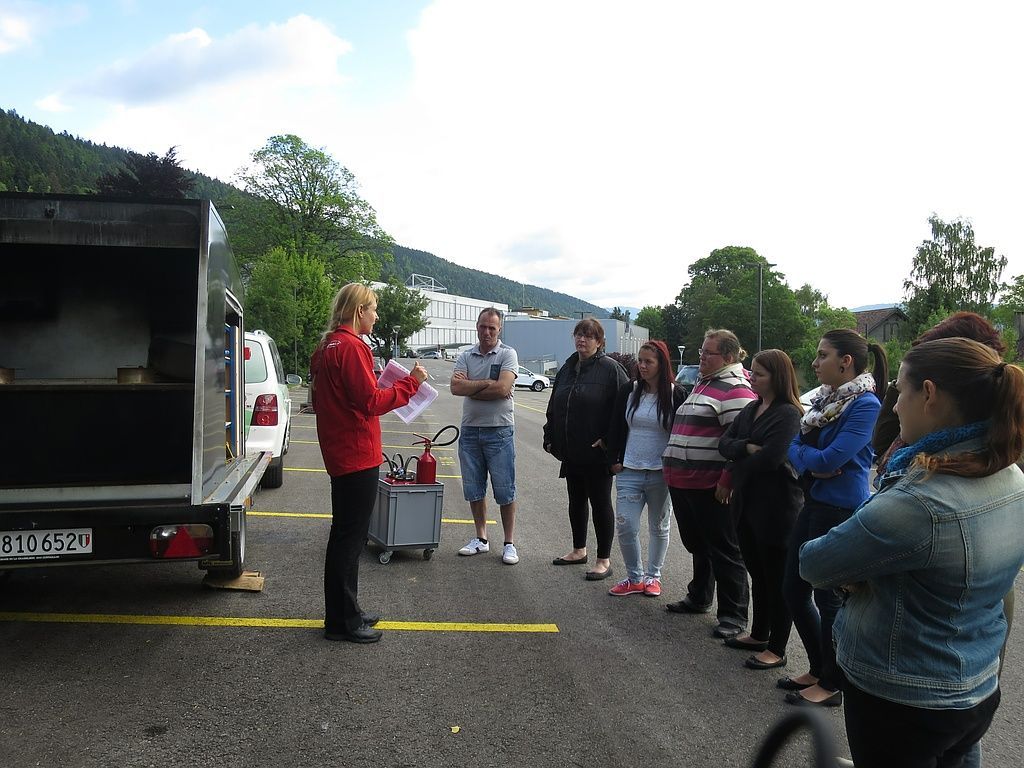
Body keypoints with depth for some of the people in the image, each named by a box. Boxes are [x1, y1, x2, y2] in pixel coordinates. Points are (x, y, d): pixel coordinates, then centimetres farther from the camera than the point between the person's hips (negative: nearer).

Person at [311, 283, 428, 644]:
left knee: (346, 535, 17)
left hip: (341, 454, 11)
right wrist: (411, 382, -13)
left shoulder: (328, 346, 15)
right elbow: (371, 402, -20)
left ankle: (344, 613, 29)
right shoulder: (351, 347, -17)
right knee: (350, 537, -2)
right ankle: (342, 622, 8)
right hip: (357, 455, -11)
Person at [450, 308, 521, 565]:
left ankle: (509, 543, 11)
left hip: (499, 430, -4)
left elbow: (502, 389, -17)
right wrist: (486, 383, -14)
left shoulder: (508, 355, -3)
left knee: (504, 491, 1)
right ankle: (480, 539, 25)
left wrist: (469, 386, -7)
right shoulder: (466, 356, 8)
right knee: (474, 490, 11)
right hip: (470, 430, 4)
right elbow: (456, 387, -7)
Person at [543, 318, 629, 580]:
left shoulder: (611, 369, -10)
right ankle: (579, 551, 32)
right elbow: (553, 408, 17)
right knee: (576, 500, 17)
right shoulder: (567, 369, 12)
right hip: (571, 451, 7)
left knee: (600, 503, 2)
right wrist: (551, 438, 12)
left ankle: (604, 560, 12)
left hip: (597, 453, -7)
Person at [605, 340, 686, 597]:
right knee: (625, 527, -3)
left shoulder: (676, 394, -6)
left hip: (661, 474, -2)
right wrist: (615, 460, 2)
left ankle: (653, 576, 30)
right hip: (629, 471, 2)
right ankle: (634, 578, 15)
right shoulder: (628, 391, 2)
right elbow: (616, 427, 7)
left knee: (659, 527, 13)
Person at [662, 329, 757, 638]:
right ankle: (698, 598, 37)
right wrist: (672, 469, 23)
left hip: (712, 487, -9)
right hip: (683, 483, 9)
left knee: (723, 551, 2)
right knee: (697, 545, 21)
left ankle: (733, 615, 12)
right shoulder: (702, 383, 17)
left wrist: (727, 482, -22)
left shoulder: (734, 389, -14)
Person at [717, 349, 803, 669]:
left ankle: (776, 649, 14)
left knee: (777, 579, 3)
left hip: (776, 508, -8)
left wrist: (737, 467, -7)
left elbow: (770, 458, -24)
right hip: (748, 504, 8)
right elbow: (724, 443, 3)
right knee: (757, 573, 19)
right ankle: (759, 635, 33)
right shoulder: (750, 410, 11)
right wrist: (747, 448, -17)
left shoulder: (788, 414, -15)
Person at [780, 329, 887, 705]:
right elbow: (794, 447, 8)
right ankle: (818, 669, 32)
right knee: (793, 590, 14)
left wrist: (804, 453, -5)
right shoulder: (824, 399, 10)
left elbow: (833, 458, -24)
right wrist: (812, 462, -13)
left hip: (841, 510, -9)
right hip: (814, 504, 9)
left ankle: (832, 685, 21)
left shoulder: (865, 404, -16)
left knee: (829, 597, 3)